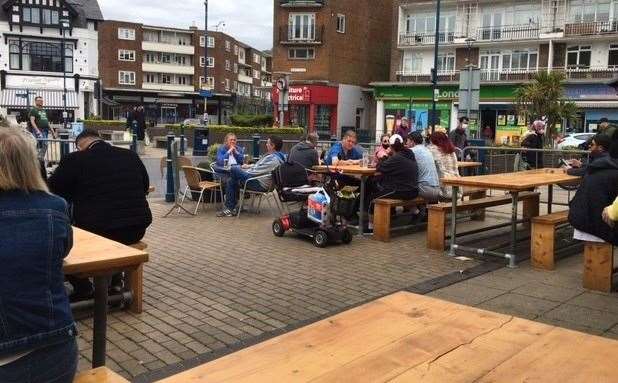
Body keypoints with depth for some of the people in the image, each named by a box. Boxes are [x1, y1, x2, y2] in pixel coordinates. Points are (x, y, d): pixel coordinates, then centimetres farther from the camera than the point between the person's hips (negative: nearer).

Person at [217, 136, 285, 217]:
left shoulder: (273, 159, -20)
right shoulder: (272, 156, 15)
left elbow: (257, 171, -21)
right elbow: (259, 166, 26)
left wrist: (246, 169, -6)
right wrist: (249, 166, 11)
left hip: (260, 184, -11)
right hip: (257, 180, 11)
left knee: (234, 169, -13)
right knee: (230, 181, 10)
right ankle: (230, 209, 7)